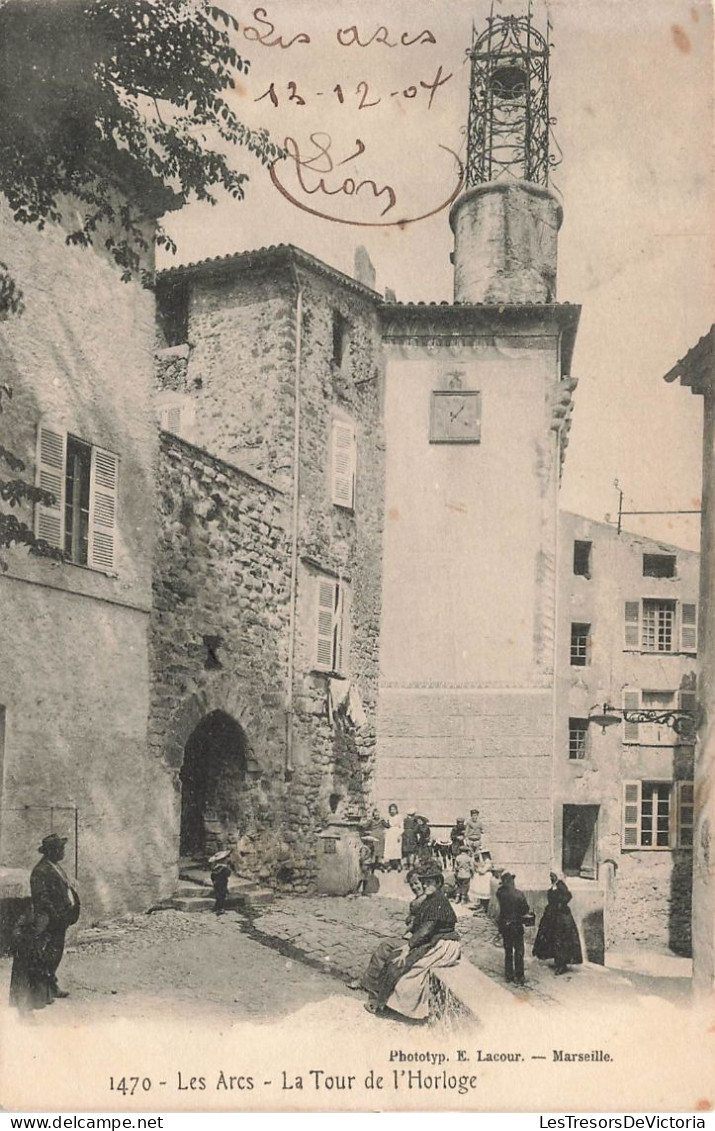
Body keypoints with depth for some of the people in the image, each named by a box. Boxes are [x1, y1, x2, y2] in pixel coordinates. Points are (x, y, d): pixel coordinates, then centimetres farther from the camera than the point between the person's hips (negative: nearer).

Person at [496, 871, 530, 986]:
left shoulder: (500, 893, -10)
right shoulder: (519, 894, -19)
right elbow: (526, 910, -10)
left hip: (504, 925, 4)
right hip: (517, 926, -4)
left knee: (508, 951, 18)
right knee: (519, 952, 7)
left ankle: (508, 975, 24)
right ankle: (519, 977, 8)